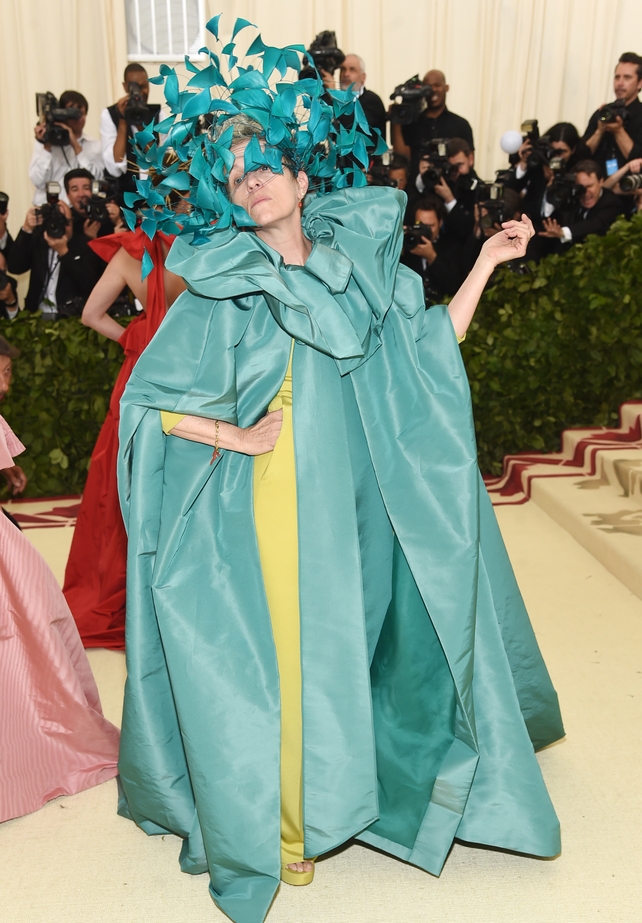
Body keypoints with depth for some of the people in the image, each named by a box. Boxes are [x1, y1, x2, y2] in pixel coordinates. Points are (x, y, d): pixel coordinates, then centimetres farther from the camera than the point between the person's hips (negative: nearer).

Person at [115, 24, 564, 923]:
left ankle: (315, 803, 43)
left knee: (332, 653, 16)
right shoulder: (217, 292, -5)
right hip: (253, 518, -3)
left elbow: (431, 353, 7)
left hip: (342, 515, 4)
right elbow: (147, 400, -4)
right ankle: (261, 822, 32)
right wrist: (235, 436, -12)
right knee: (261, 661, 6)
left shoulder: (357, 271, 5)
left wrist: (485, 263, 4)